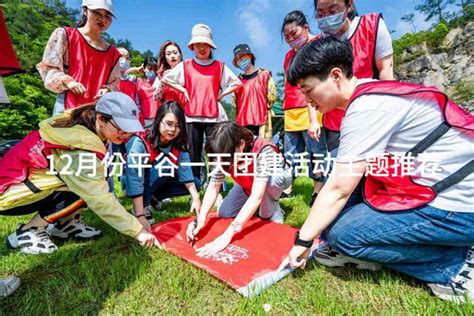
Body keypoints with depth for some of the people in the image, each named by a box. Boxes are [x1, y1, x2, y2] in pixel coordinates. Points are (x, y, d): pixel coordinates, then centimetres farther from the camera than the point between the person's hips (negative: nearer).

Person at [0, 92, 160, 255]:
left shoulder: (79, 123, -6)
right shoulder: (79, 148, -32)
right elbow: (100, 200, -33)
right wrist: (137, 230, -28)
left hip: (28, 179, 8)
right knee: (87, 190, -24)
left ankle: (59, 223, 7)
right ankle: (25, 233, -8)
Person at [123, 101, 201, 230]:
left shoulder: (179, 145, -15)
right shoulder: (140, 142, -32)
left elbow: (185, 171, -20)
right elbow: (134, 179, -37)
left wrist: (196, 197, -31)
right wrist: (140, 215, -41)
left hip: (160, 182, 6)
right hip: (140, 183, -6)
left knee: (195, 184, -9)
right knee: (165, 165, -33)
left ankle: (154, 198, 3)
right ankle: (144, 205, -17)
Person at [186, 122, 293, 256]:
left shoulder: (263, 151, -41)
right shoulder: (225, 153, -26)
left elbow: (256, 196, -46)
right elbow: (213, 187, -21)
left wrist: (227, 235, -50)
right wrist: (201, 218, -37)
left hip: (278, 176, -5)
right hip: (249, 184, 5)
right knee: (223, 213, -5)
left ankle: (272, 211, -8)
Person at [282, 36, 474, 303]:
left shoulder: (367, 106, -22)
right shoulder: (369, 94, 6)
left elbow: (338, 190, -20)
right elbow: (342, 180, 9)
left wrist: (303, 241, -8)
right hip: (441, 188, 9)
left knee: (342, 233, -12)